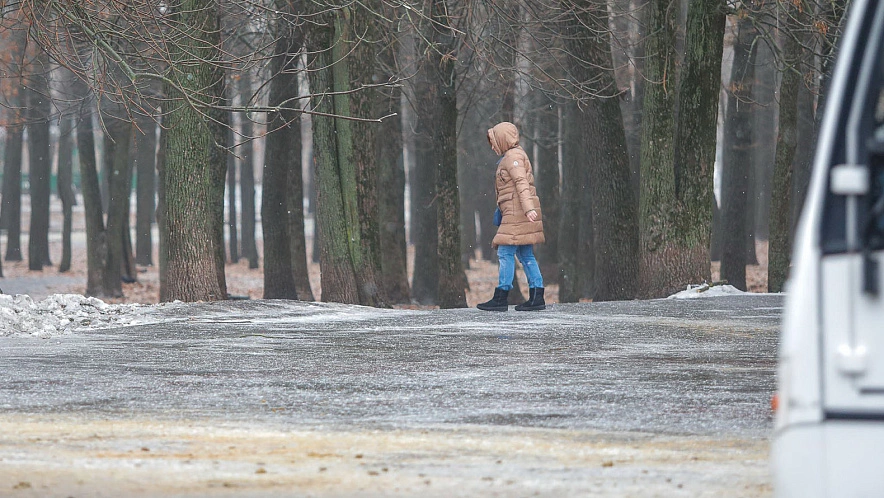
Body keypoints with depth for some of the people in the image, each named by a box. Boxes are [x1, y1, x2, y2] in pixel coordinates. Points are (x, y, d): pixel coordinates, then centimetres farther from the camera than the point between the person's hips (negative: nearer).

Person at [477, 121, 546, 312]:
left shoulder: (513, 156, -9)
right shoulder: (513, 156, 23)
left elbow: (521, 183, -20)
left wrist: (528, 208, -30)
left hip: (517, 212, -10)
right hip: (516, 215, 10)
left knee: (505, 253, -10)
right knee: (526, 256, 8)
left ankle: (500, 298, -11)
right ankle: (537, 298, 5)